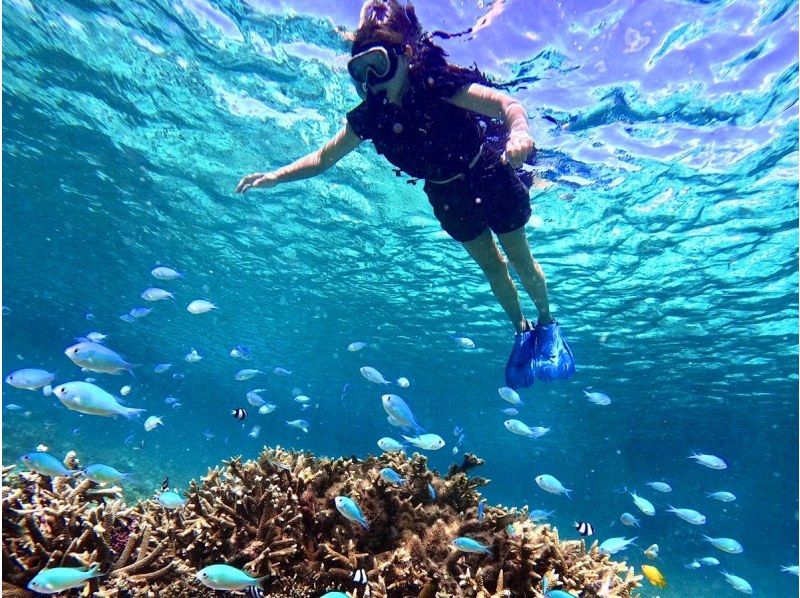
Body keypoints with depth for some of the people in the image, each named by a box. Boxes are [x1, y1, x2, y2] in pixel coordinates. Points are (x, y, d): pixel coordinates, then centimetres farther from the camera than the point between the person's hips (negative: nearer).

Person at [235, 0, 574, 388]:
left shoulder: (437, 84, -30)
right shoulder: (369, 116, -17)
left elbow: (503, 102, -41)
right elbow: (323, 158, -9)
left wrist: (519, 130, -63)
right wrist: (275, 176, -21)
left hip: (490, 175, -4)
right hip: (447, 195, 4)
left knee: (519, 258, 9)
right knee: (489, 265, 16)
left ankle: (548, 324, 36)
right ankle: (522, 332, 39)